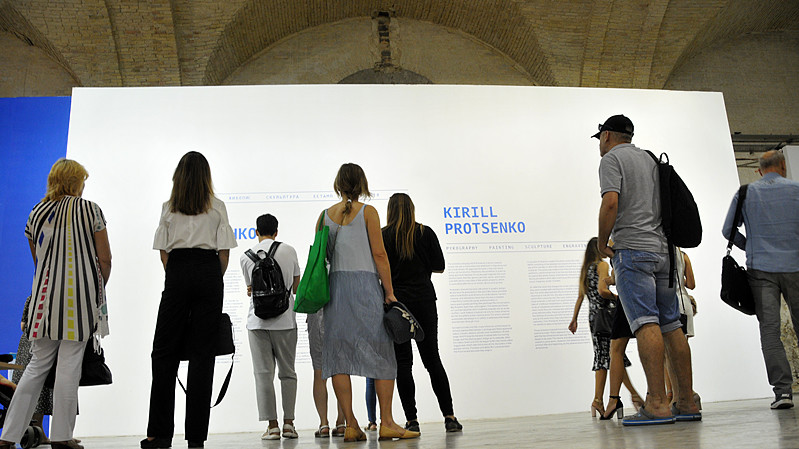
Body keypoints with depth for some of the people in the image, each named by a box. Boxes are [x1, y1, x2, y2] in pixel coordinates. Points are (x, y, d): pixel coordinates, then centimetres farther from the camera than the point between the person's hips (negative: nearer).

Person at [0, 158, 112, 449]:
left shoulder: (36, 213, 10)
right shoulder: (90, 209, -2)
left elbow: (37, 260, 16)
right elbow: (105, 258, -4)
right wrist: (99, 287, 11)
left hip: (44, 294, 4)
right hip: (80, 292, -4)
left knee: (38, 364, 12)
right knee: (69, 365, 0)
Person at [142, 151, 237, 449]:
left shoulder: (169, 207, 9)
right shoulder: (217, 207, 6)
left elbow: (163, 251, 5)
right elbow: (224, 251, 1)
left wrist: (174, 276, 13)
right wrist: (215, 279, 11)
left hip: (177, 272, 1)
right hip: (209, 274, 0)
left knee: (164, 352, 7)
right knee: (202, 352, 1)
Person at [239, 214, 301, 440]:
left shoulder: (246, 256, 3)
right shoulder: (289, 251, 3)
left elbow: (251, 289, 12)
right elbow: (296, 287, 9)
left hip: (258, 321, 0)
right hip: (285, 319, 1)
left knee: (263, 373, 3)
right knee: (288, 372, 10)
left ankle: (272, 425, 2)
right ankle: (288, 423, 8)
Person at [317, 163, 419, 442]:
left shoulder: (325, 215, 10)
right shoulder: (368, 212, -1)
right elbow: (379, 254, -6)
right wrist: (389, 291, -3)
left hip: (336, 285, 4)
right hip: (366, 285, -4)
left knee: (339, 355, 3)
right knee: (382, 354, 3)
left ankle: (350, 425, 3)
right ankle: (386, 423, 2)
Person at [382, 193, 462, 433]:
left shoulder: (383, 236, -2)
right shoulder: (426, 233, 3)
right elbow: (439, 267, 4)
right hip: (424, 300, 2)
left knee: (403, 362, 2)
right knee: (432, 358, 9)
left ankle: (412, 420, 1)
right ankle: (449, 417, 8)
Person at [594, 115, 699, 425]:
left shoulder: (611, 158, 2)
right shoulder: (649, 159, 24)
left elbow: (610, 202, -14)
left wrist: (601, 242, -4)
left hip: (632, 248, -8)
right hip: (662, 248, 8)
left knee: (646, 323, -14)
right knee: (671, 325, 5)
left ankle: (657, 404, -18)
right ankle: (686, 403, 7)